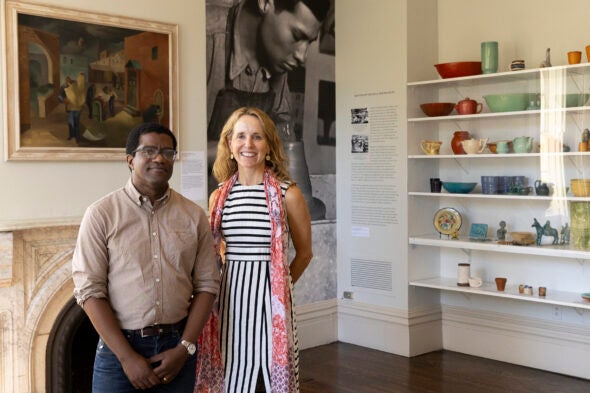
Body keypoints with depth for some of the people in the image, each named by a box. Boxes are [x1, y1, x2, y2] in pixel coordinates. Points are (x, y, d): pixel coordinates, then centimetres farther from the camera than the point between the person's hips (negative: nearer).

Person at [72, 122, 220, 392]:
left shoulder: (194, 216, 3)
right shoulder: (101, 214, -5)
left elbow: (207, 285, 3)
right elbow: (89, 290, -8)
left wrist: (184, 348, -6)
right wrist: (127, 357, -12)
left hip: (177, 347, 2)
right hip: (119, 349, -2)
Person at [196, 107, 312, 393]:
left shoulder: (288, 194, -5)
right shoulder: (218, 197, 6)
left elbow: (304, 253, 7)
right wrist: (236, 283, 11)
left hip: (270, 301, -3)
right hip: (229, 299, 3)